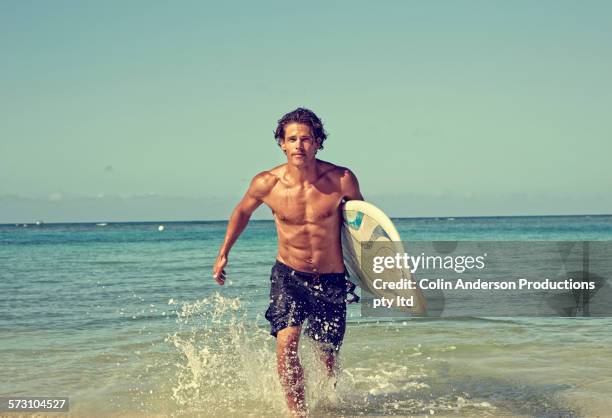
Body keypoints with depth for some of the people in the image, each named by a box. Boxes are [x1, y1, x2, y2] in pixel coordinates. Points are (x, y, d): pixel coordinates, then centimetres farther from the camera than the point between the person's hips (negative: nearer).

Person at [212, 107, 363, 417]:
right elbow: (242, 211, 9)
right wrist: (223, 253, 13)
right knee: (286, 345, -21)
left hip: (332, 280, 0)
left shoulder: (342, 180, -15)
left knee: (329, 357, 12)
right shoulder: (266, 183, -13)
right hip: (288, 275, 0)